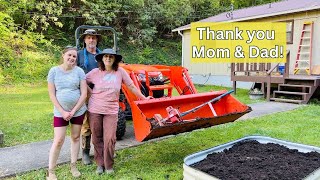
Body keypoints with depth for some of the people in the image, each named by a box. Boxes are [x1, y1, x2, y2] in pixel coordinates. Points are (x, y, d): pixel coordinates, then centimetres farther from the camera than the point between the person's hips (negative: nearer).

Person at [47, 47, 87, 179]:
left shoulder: (79, 71, -5)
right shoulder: (54, 71, -6)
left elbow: (84, 93, -7)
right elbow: (51, 94, -5)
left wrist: (73, 111, -12)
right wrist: (62, 111, -11)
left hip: (78, 110, 1)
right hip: (60, 112, -1)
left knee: (75, 137, 11)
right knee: (58, 140, -3)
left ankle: (73, 166, 27)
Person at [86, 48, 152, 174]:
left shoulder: (120, 72, -2)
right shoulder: (95, 72, -1)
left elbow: (131, 87, 2)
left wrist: (144, 98, 4)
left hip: (111, 111, -1)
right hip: (95, 110, 1)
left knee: (109, 139, -5)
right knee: (97, 139, 9)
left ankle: (109, 166, 14)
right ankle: (100, 164, 26)